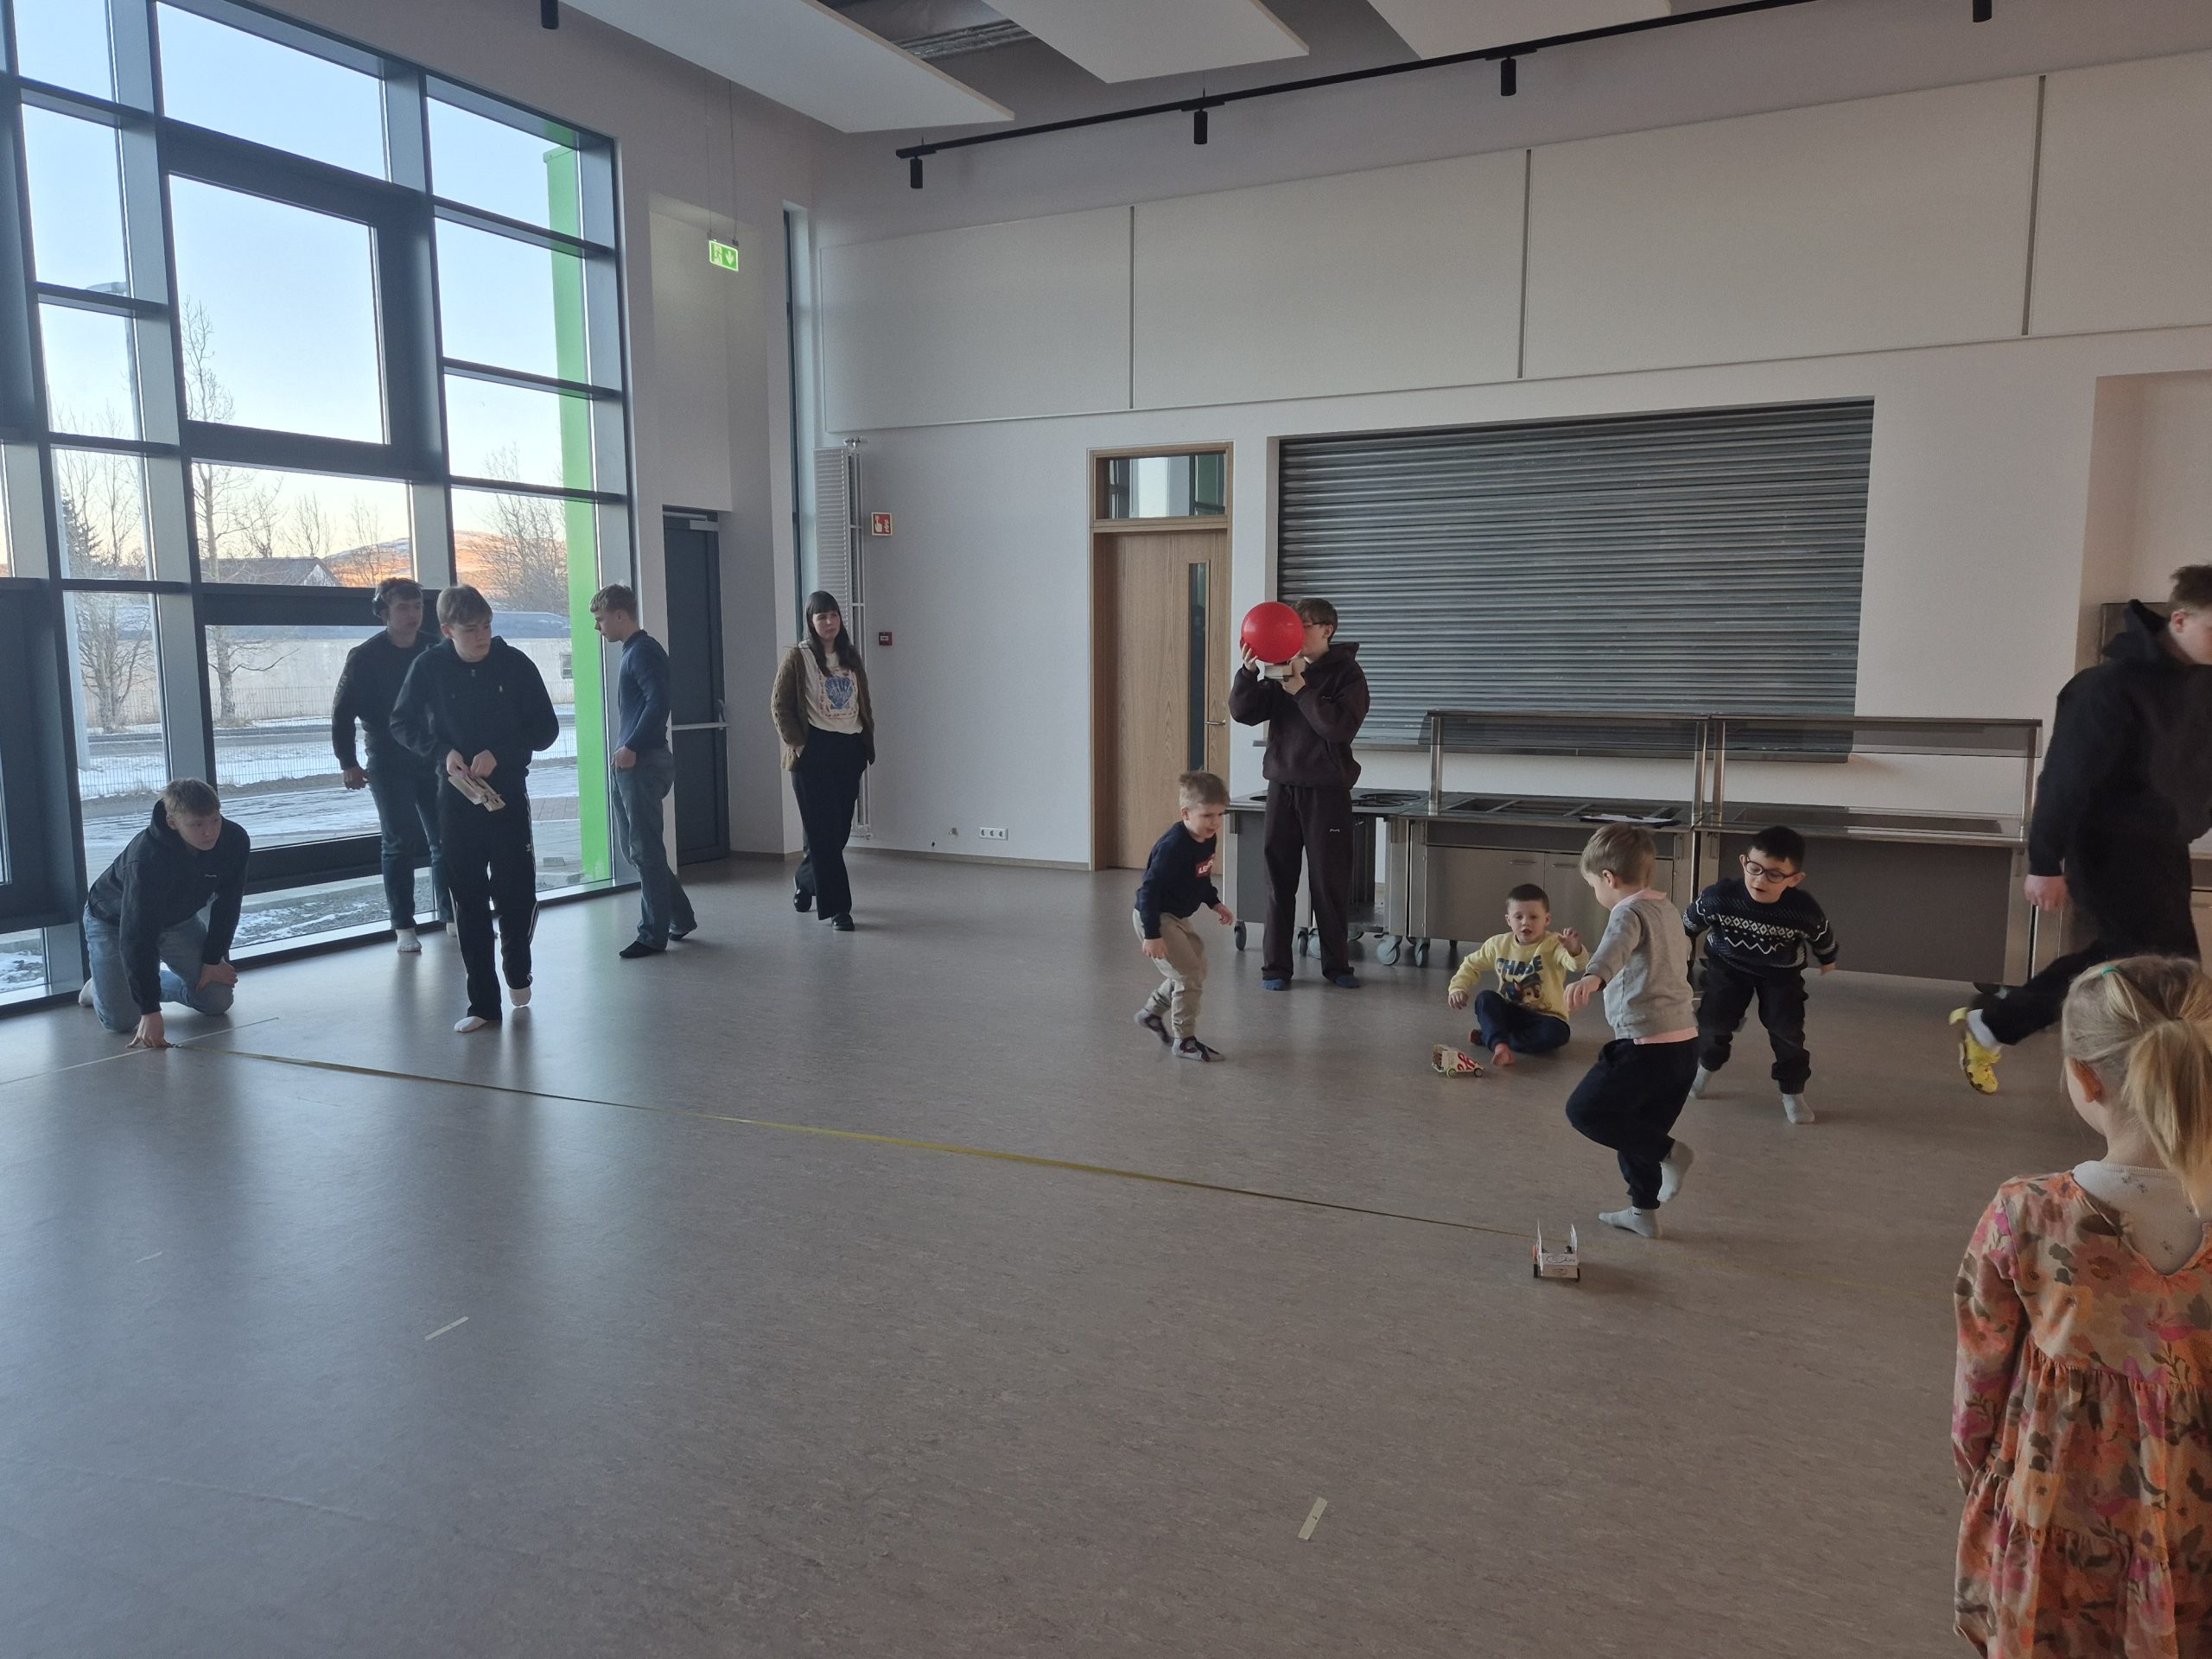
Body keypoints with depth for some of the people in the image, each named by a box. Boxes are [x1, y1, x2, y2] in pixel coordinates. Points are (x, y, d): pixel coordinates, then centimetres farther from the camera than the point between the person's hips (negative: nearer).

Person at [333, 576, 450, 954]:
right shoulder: (366, 656, -5)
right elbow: (343, 712, -4)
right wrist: (348, 763, -9)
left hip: (434, 761, 3)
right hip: (388, 764, -3)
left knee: (445, 839, 4)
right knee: (400, 842, -2)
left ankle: (449, 915, 16)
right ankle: (403, 925, 6)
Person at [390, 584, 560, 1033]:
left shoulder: (515, 664, -5)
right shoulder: (429, 667, -3)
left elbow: (546, 728, -1)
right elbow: (402, 723, 7)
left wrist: (499, 754, -15)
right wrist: (442, 752, -11)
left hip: (509, 793, -1)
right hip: (457, 797, 1)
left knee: (518, 893, -1)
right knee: (469, 900, 4)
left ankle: (518, 970, 30)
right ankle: (483, 1003, 13)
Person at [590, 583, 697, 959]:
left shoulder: (644, 651, -11)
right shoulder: (633, 651, 18)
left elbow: (658, 702, -23)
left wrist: (632, 747, -22)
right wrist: (629, 749, 14)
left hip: (644, 762, -10)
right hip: (632, 763, 10)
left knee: (645, 850, -4)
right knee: (636, 847, 14)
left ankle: (654, 934, 4)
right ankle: (680, 918, 22)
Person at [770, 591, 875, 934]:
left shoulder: (851, 656, 13)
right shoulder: (798, 658, -3)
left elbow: (865, 703, 16)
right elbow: (779, 706, -4)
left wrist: (868, 744, 10)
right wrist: (797, 744, -10)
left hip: (850, 751, 6)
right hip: (815, 753, -6)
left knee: (840, 829, 11)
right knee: (825, 831, -5)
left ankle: (806, 885, 34)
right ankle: (837, 907, -2)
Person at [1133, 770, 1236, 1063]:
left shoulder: (1208, 839, -1)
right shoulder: (1173, 846, -28)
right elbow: (1149, 889, -28)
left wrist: (1214, 902, 15)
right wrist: (1152, 935, -30)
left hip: (1177, 917, 10)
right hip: (1155, 918, -10)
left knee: (1195, 971, 20)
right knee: (1189, 976, -9)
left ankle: (1152, 1013, 38)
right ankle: (1184, 1041, 5)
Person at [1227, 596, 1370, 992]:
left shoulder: (1346, 673, -4)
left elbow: (1341, 726, -19)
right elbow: (1243, 713, 0)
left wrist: (1300, 689, -20)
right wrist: (1248, 672, -15)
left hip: (1326, 791, -3)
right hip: (1282, 786, 4)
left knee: (1330, 882, 4)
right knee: (1279, 881, 5)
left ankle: (1337, 964, 16)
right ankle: (1275, 966, 11)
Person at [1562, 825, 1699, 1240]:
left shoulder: (1629, 912, -12)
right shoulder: (1667, 909, 16)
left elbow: (1616, 946, -37)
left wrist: (1592, 977, -56)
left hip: (1646, 1045, -9)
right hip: (1685, 1041, 9)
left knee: (1585, 1111, -2)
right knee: (1640, 1128, 20)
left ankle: (1667, 1151, -6)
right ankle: (1643, 1211, 26)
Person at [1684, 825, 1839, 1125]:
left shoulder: (1805, 911, -32)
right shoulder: (1719, 897, -33)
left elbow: (1823, 936, -7)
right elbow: (1689, 923, -11)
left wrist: (1827, 960, 13)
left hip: (1781, 972, 0)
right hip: (1728, 965, 1)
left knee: (1787, 1029, -7)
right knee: (1713, 1020, 0)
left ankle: (1793, 1093, 15)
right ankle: (1704, 1068, 32)